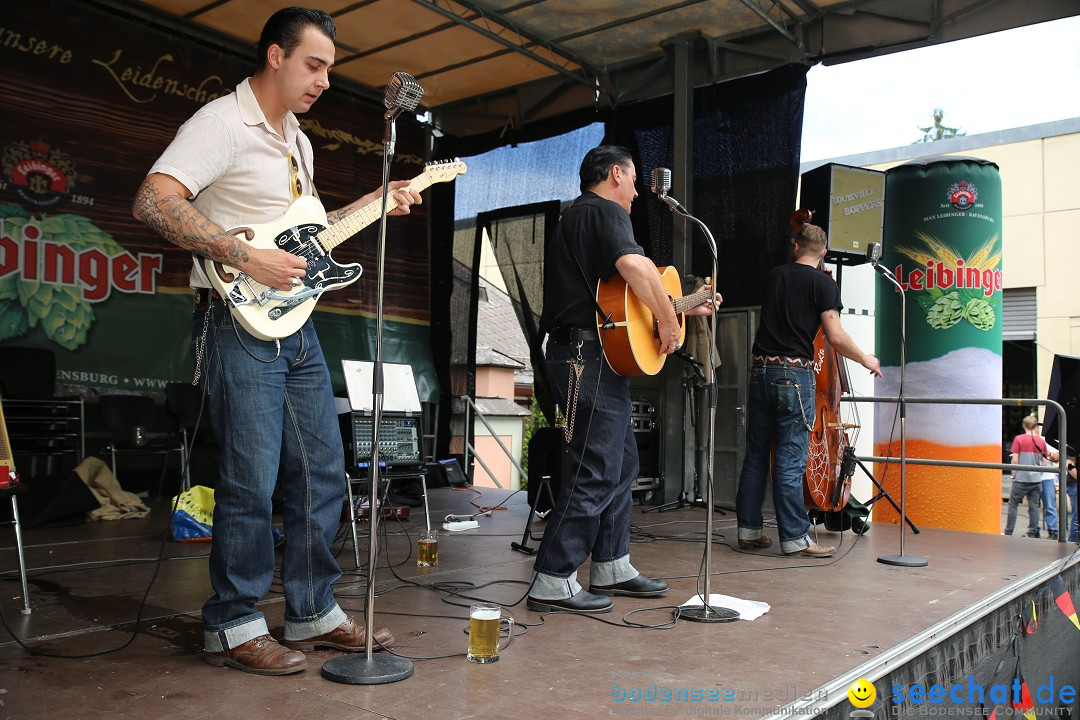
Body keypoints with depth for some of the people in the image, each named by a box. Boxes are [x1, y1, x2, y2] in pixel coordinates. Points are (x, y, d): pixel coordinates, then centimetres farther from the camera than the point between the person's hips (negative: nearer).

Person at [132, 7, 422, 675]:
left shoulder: (298, 141, 20)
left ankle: (314, 612, 22)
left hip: (295, 323, 9)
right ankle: (233, 627, 12)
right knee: (252, 481, -5)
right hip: (240, 323, -9)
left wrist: (374, 201, 18)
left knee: (322, 470, 9)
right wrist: (247, 258, -23)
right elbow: (154, 201, -21)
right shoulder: (223, 122, -9)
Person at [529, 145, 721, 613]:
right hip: (590, 355, -11)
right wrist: (668, 321, -16)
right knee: (597, 471, -8)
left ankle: (611, 568, 23)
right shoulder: (606, 211, -6)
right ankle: (552, 582, -3)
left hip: (587, 356, 11)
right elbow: (635, 266, -30)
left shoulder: (576, 216, 26)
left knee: (622, 461, 15)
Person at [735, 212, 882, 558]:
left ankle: (748, 530, 16)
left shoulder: (773, 275, 12)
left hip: (761, 370, 5)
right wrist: (866, 360, 6)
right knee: (790, 461, -3)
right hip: (795, 374, -5)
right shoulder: (823, 283, -3)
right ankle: (795, 538, 3)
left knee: (755, 455, 10)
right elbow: (836, 337, -11)